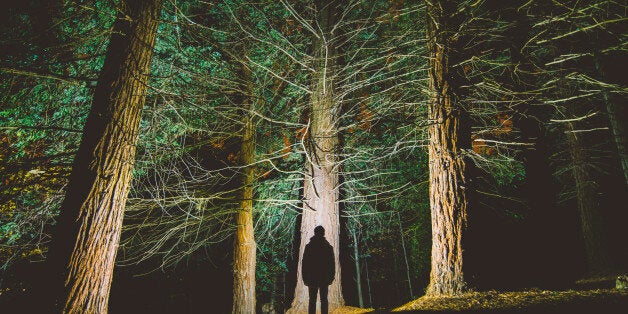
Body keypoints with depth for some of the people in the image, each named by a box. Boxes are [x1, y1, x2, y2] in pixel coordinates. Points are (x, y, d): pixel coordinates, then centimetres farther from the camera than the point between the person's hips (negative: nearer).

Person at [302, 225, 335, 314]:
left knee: (312, 300, 4)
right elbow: (332, 264, 2)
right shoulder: (328, 247, 1)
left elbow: (304, 264, -3)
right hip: (325, 278, 1)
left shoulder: (309, 246, -2)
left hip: (312, 278, -1)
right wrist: (331, 277, 8)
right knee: (324, 299, 7)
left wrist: (305, 278, 2)